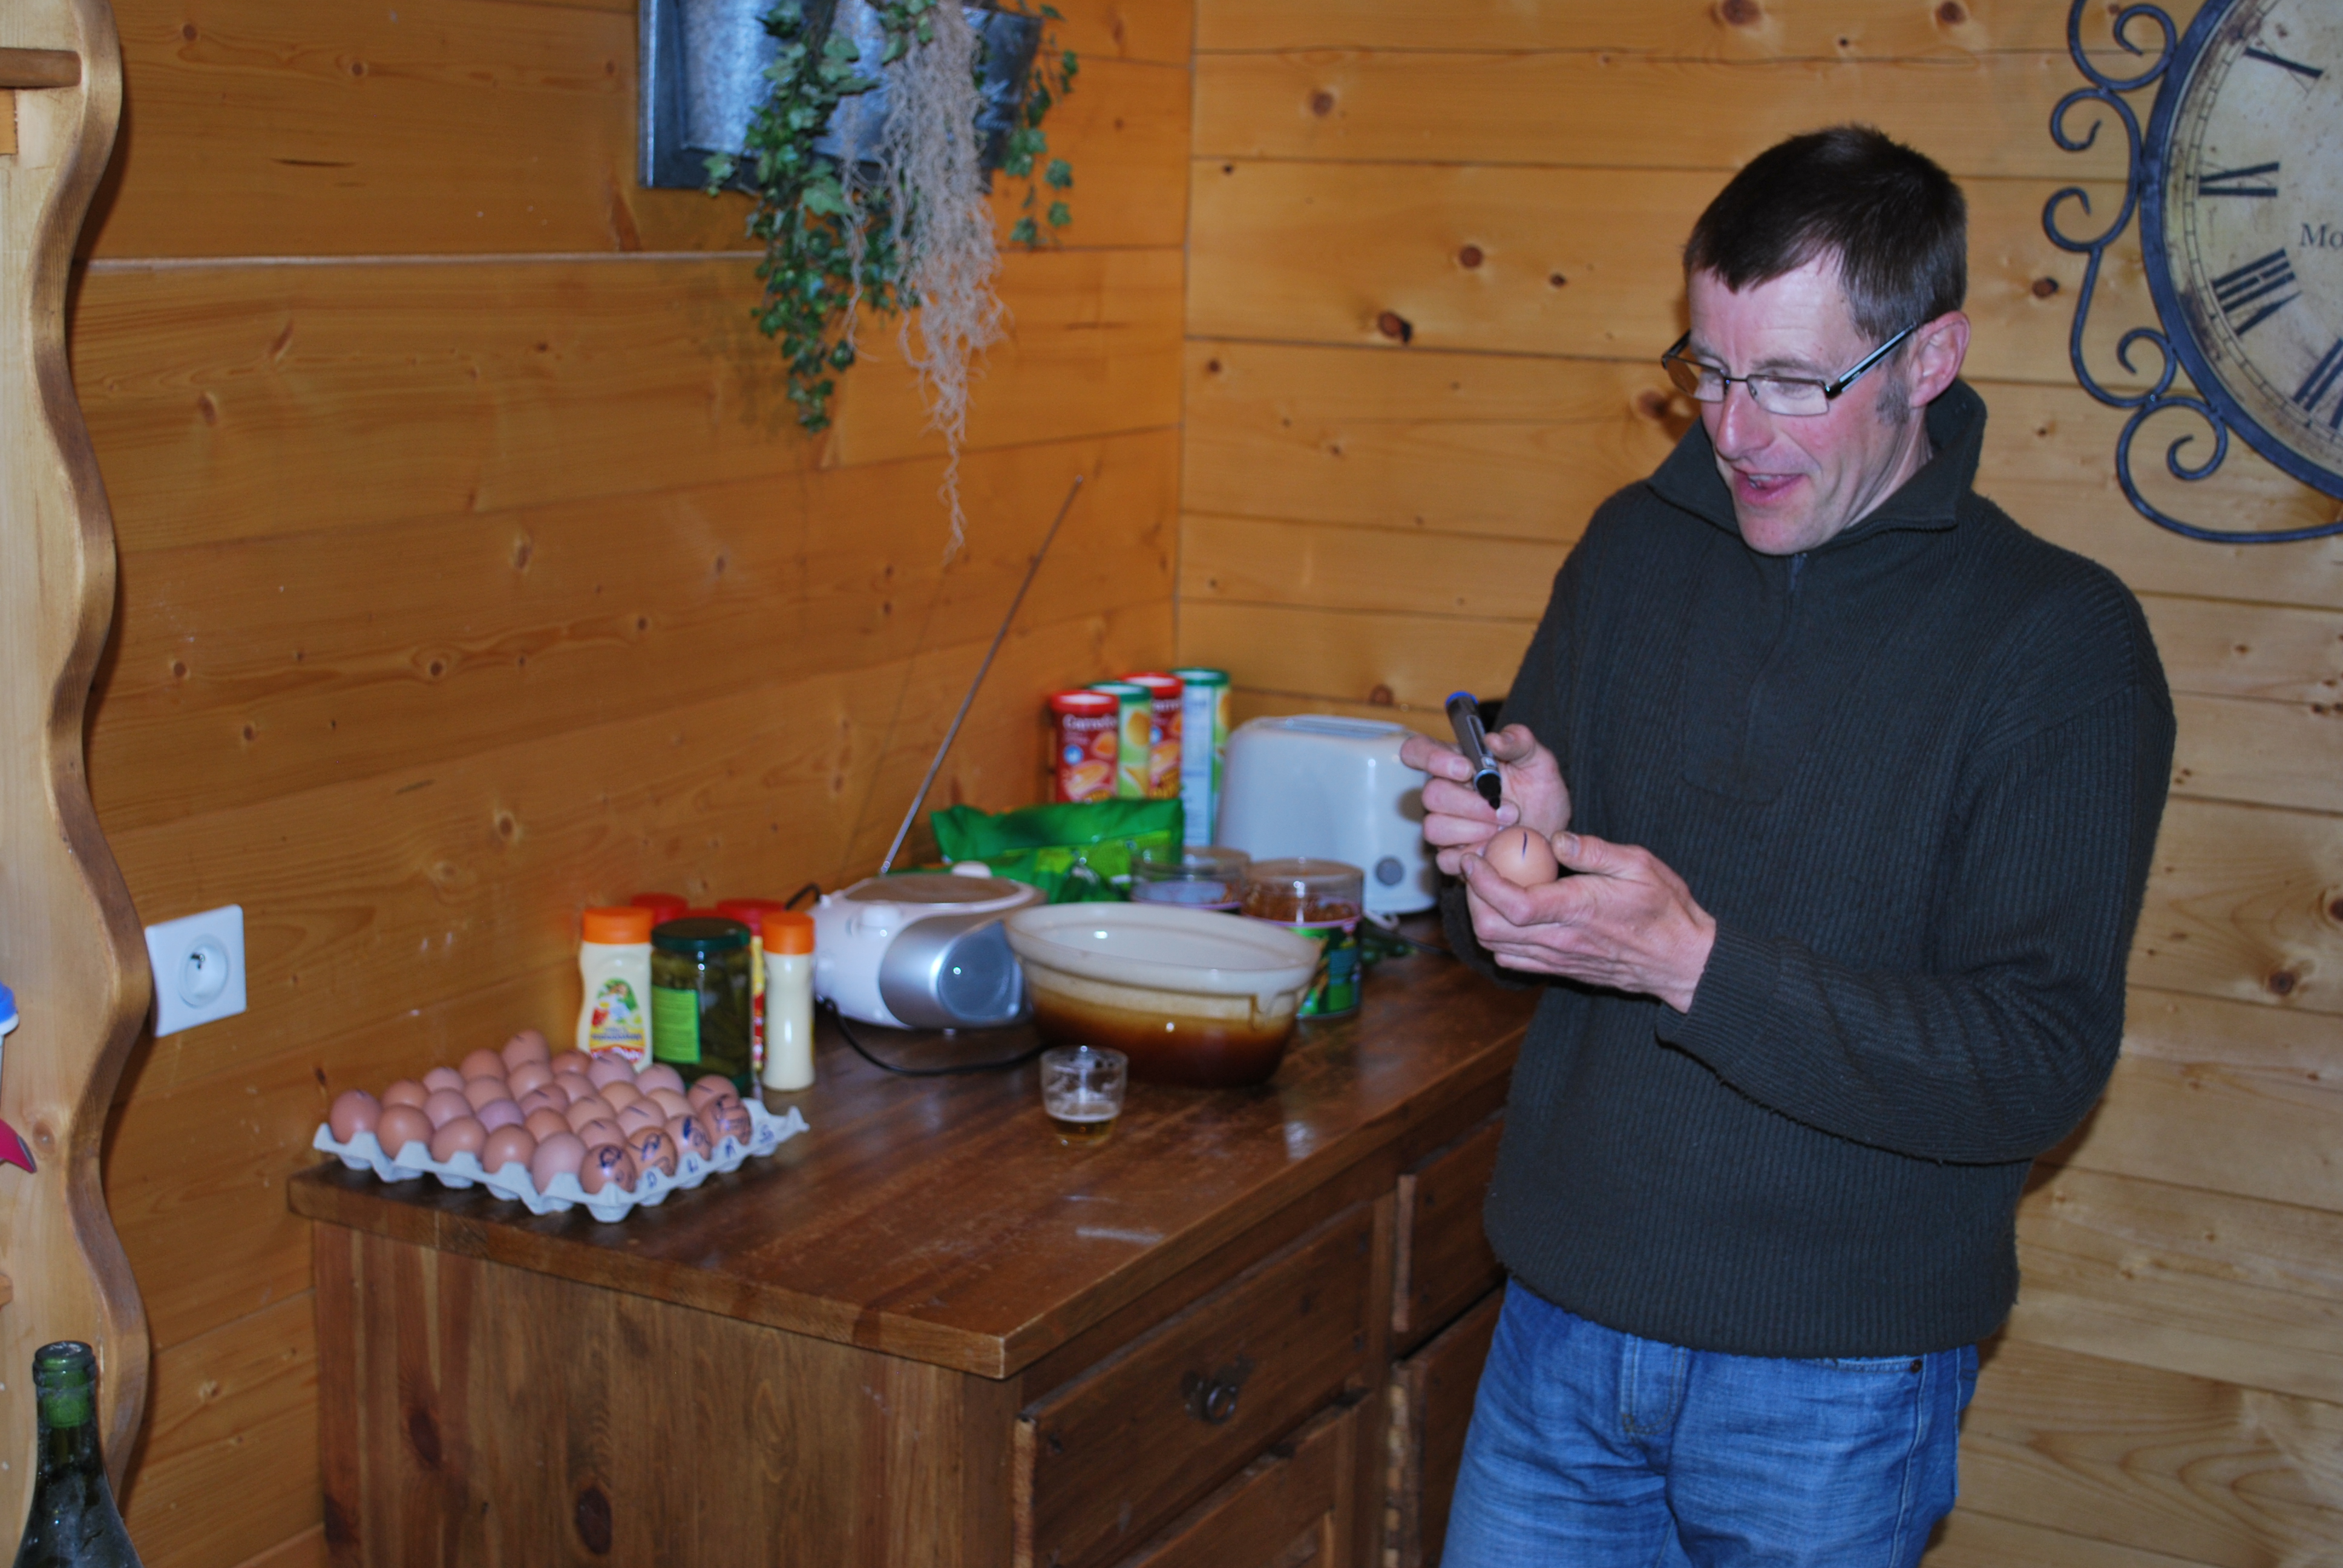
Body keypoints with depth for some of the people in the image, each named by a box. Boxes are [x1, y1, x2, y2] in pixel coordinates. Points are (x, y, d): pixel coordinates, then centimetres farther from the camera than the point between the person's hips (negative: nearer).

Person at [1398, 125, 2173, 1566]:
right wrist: (1511, 853, -14)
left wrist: (1697, 963, -28)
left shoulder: (2061, 640, -12)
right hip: (1563, 1326, 4)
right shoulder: (1640, 547, 3)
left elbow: (2042, 1064, -18)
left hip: (1834, 1389, -4)